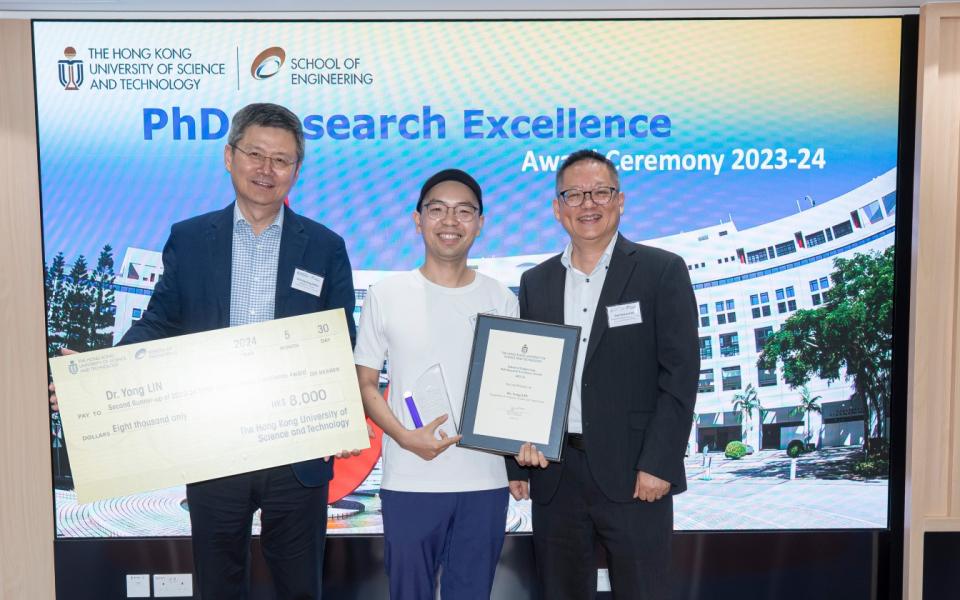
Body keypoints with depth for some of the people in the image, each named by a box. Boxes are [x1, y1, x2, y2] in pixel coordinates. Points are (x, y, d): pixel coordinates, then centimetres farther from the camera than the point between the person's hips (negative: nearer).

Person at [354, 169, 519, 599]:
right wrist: (405, 437, -14)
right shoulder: (385, 295, -2)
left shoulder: (502, 300, 3)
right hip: (409, 482, -1)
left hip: (485, 481, 2)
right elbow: (364, 384, 1)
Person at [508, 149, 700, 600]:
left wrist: (658, 464, -13)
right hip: (553, 473, 4)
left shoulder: (663, 271, -2)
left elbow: (680, 376, -7)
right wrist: (517, 463, 7)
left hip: (633, 474, -3)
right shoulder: (536, 282, 9)